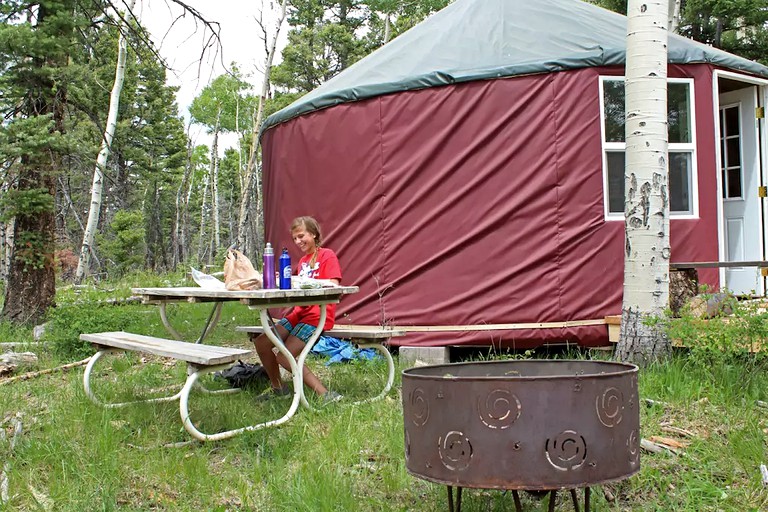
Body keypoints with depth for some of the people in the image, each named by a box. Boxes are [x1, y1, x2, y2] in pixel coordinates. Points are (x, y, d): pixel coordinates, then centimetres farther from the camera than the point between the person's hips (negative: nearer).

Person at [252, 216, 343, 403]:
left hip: (318, 314, -8)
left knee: (285, 357, -19)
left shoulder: (327, 255, -5)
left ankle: (325, 394, -16)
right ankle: (278, 387, 19)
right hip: (300, 312, 8)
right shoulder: (303, 261, 20)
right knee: (261, 343, 1)